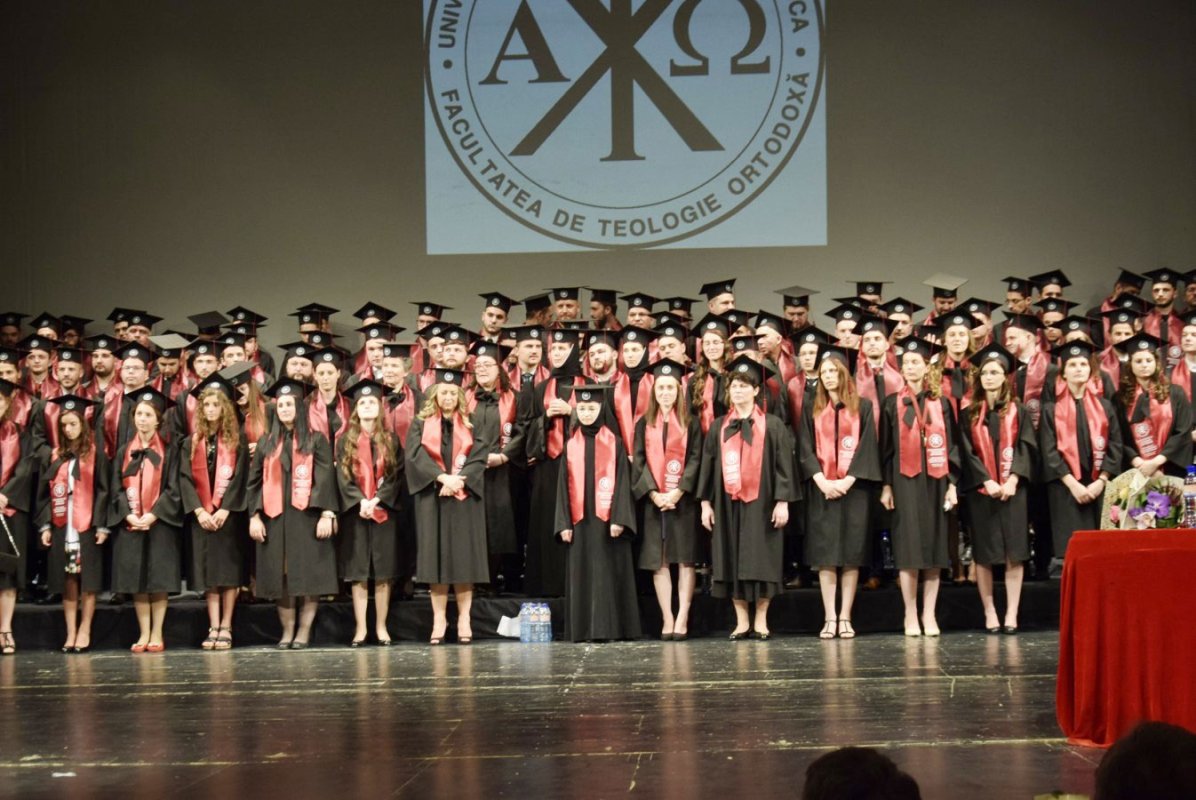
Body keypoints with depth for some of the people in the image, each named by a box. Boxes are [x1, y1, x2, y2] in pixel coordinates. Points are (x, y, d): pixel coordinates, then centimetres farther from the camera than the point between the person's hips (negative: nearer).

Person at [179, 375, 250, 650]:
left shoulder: (237, 440, 3)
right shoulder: (191, 443, 10)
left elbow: (239, 476, -5)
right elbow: (185, 478, 2)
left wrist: (224, 509, -14)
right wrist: (199, 511, -11)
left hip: (229, 514, -2)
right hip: (201, 515, 2)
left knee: (229, 570, -4)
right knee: (208, 571, 1)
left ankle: (225, 628, -2)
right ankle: (213, 628, 1)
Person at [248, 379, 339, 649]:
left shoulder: (315, 441, 4)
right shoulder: (267, 443, 13)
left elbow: (326, 479, -2)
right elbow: (254, 481, 12)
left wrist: (327, 515, -11)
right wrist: (254, 516, 1)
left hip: (307, 516, -3)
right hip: (275, 517, 3)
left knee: (308, 574, -4)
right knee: (280, 576, 2)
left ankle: (304, 630, 2)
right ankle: (287, 629, 9)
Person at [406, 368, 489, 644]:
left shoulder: (470, 425, 9)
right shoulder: (421, 424, 7)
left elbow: (479, 456, -1)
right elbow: (416, 456, -6)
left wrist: (458, 479, -16)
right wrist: (443, 477, -18)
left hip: (464, 499, 0)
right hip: (432, 499, 0)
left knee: (464, 556, -1)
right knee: (436, 555, -1)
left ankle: (464, 619, 3)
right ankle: (439, 618, 3)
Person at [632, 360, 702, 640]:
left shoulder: (690, 424, 5)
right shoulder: (644, 424, 10)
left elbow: (695, 460, -2)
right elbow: (639, 461, 3)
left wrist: (678, 492, -15)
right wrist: (653, 493, -11)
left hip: (683, 499, -2)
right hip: (653, 500, 2)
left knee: (685, 559, -3)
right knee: (659, 561, -1)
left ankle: (682, 618, -3)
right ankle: (667, 619, 1)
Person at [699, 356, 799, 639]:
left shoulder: (772, 425, 2)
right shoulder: (719, 427, 10)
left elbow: (783, 464, -2)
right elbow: (708, 465, 11)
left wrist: (782, 501, -9)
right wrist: (706, 502, 4)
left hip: (760, 503, -3)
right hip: (728, 503, 3)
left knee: (761, 561, -2)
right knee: (732, 562, 2)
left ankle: (761, 620, 7)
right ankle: (741, 621, 9)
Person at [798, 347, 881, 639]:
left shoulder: (863, 407, 6)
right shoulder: (811, 409, 11)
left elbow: (867, 447, -1)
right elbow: (805, 449, 4)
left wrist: (847, 480, -12)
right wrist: (821, 480, -11)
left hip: (854, 488, -1)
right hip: (821, 490, 1)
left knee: (851, 554, -2)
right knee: (825, 554, -2)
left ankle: (845, 618, 0)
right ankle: (829, 618, -1)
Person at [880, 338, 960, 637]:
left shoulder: (941, 403, 9)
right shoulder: (893, 404, 6)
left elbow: (951, 444, 8)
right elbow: (886, 447, 5)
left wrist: (952, 484, 0)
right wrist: (886, 486, -3)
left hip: (934, 480, 1)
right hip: (905, 481, -1)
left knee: (934, 544, 1)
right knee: (908, 546, -5)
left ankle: (929, 614, 7)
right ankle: (910, 615, 0)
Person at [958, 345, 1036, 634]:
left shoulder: (1018, 412, 8)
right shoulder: (969, 415, 8)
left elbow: (1025, 448, 0)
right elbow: (967, 453, 1)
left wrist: (1012, 480, -15)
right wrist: (987, 482, -13)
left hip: (1013, 489, 0)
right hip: (980, 490, 0)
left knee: (1014, 554, -3)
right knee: (984, 555, 0)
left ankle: (1011, 614, -1)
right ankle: (989, 613, 5)